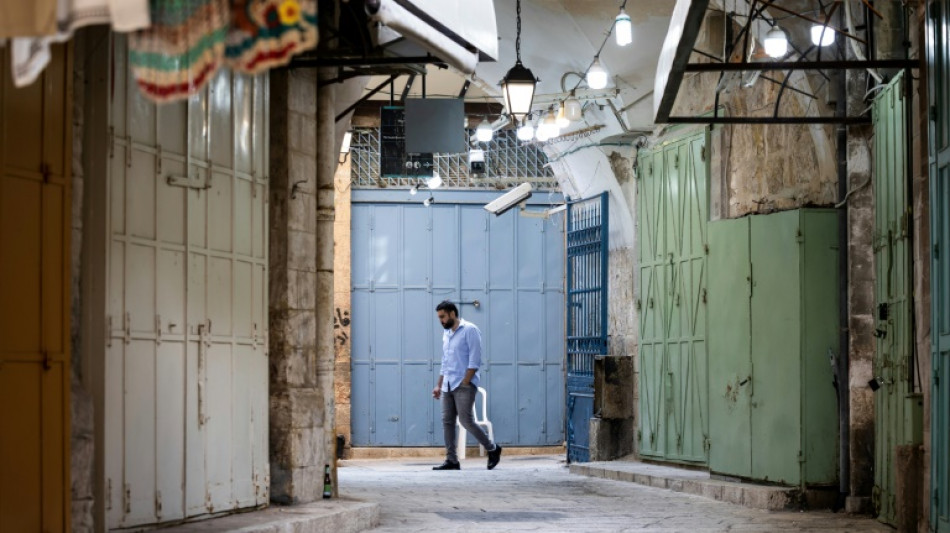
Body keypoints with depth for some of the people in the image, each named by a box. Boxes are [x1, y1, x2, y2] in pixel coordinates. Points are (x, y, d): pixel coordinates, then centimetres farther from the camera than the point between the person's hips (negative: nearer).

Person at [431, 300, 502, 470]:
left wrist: (465, 382, -18)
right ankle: (451, 460, 3)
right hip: (448, 385, 8)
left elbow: (475, 360, -13)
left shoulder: (469, 330, -7)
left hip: (464, 385, -8)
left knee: (466, 421, -11)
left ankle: (493, 449, 5)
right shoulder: (446, 333, 17)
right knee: (447, 421, 1)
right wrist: (439, 385, 19)